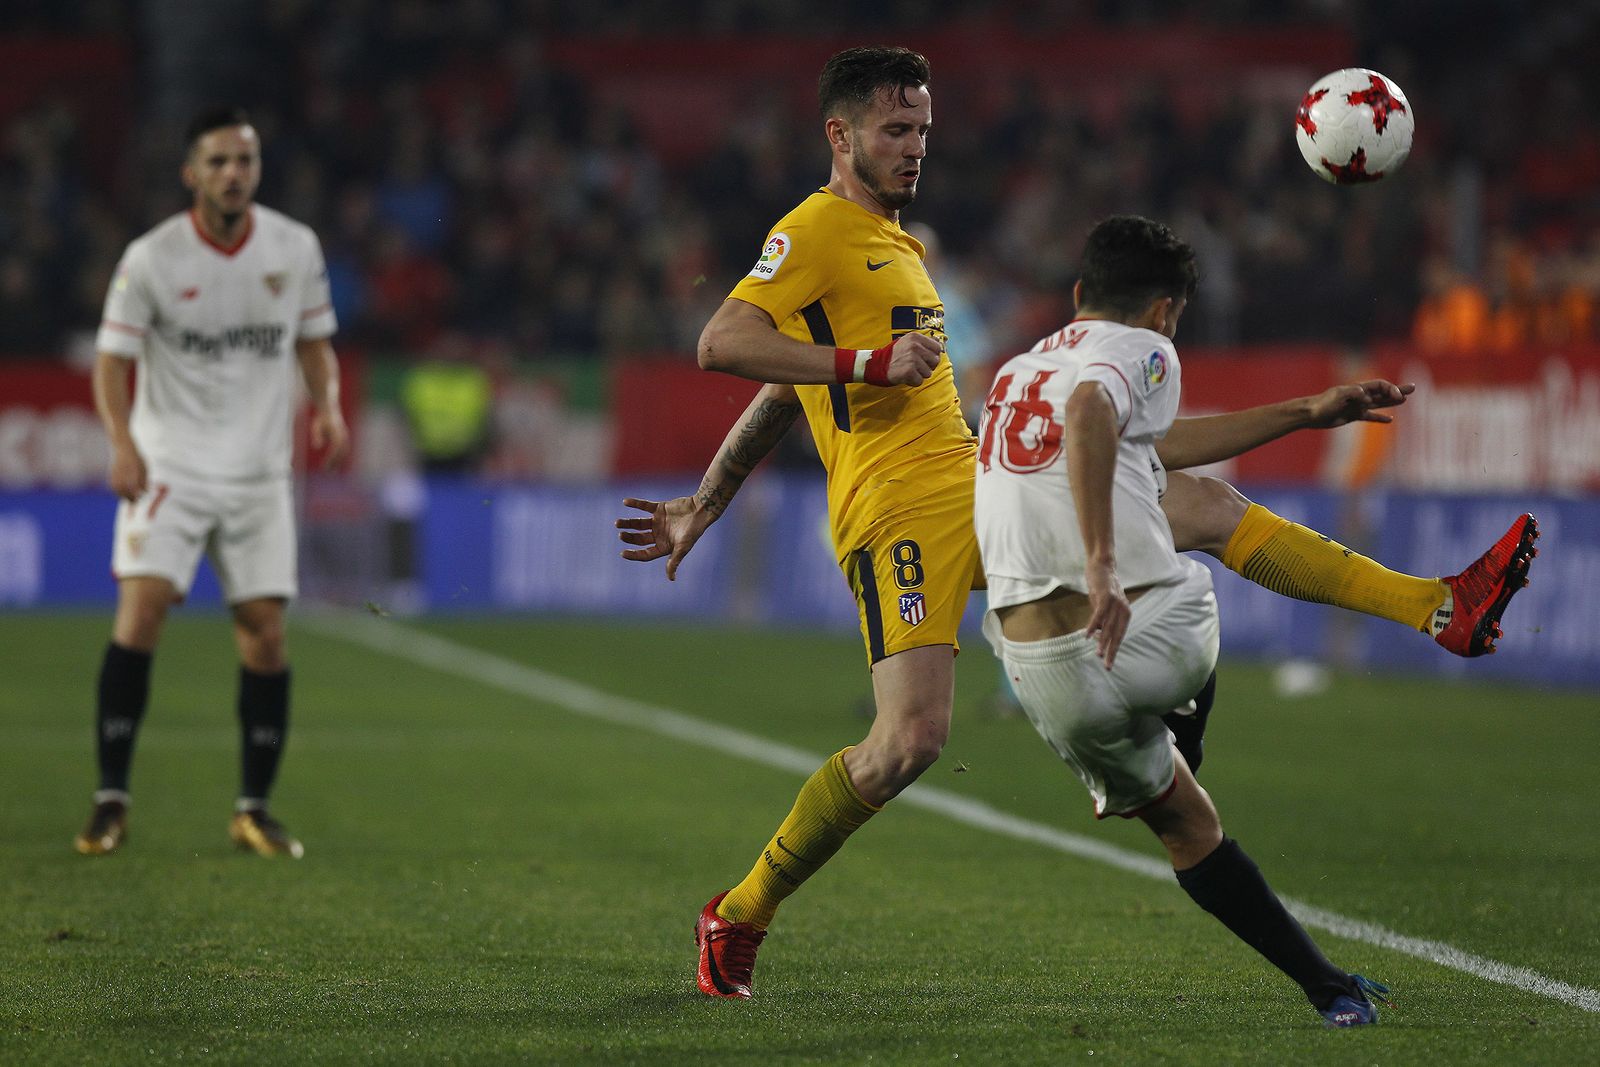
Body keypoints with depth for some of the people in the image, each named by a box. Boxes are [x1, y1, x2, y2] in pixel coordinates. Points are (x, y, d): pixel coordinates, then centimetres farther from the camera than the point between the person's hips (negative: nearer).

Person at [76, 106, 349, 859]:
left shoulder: (295, 248, 1)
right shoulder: (151, 258, -7)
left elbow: (315, 342, 13)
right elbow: (113, 358, -3)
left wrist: (329, 407, -7)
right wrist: (122, 442, -20)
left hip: (260, 471, 3)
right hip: (167, 462, -3)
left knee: (266, 632, -2)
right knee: (141, 608, -17)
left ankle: (254, 809, 10)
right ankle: (111, 800, -10)